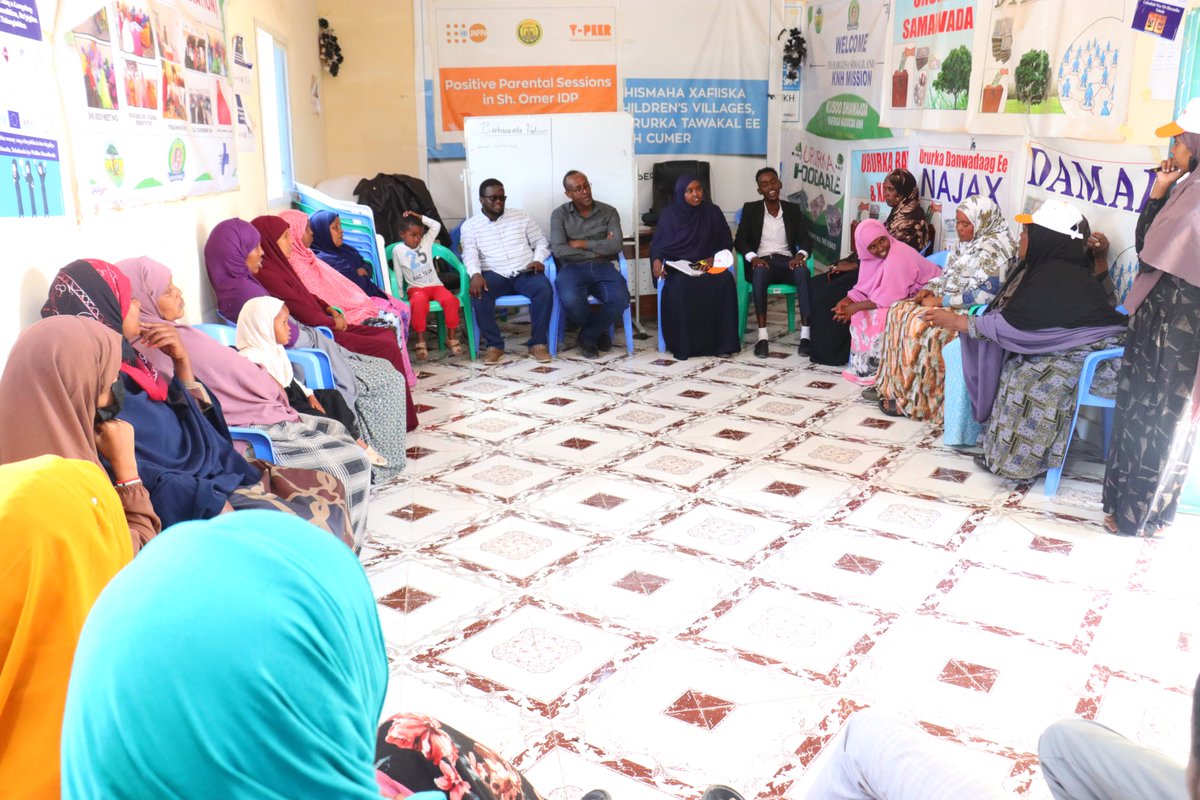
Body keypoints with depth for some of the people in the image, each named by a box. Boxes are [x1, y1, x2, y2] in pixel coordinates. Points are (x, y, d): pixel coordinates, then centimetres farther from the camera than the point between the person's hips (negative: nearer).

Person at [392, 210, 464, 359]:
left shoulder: (426, 242, 12)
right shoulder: (398, 250, 4)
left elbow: (437, 225, 6)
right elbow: (398, 274, 5)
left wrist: (420, 218, 2)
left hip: (435, 285, 3)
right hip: (416, 288, -3)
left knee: (450, 299, -30)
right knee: (419, 302, -40)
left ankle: (452, 337, -16)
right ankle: (420, 341, -30)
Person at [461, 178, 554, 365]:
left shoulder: (520, 216, 14)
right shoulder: (470, 226, 9)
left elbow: (541, 241, 15)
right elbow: (470, 254, -5)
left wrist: (538, 259, -7)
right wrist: (475, 274, -26)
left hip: (524, 272, 1)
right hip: (495, 274, -1)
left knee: (545, 288, -32)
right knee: (478, 294, -33)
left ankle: (538, 342, -20)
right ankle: (494, 344, -19)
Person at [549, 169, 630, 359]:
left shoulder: (608, 212, 8)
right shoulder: (560, 214, 4)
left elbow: (617, 245, -6)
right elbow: (559, 250, -10)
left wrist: (582, 244, -9)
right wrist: (599, 249, -6)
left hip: (603, 267, 2)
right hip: (573, 268, -1)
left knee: (621, 299, -30)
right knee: (570, 300, -36)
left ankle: (587, 337, -2)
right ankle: (599, 332, 1)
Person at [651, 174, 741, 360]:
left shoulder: (713, 212, 6)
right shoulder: (670, 213, 2)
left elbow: (726, 242, 11)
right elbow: (657, 243, 2)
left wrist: (713, 258, -9)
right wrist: (656, 260, -20)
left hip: (706, 265, 2)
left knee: (725, 281, -31)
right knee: (682, 285, -37)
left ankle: (720, 342, -23)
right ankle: (683, 344, -26)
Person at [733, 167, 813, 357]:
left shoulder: (793, 209, 14)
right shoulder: (750, 209, 9)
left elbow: (805, 239, 5)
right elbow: (739, 241, 1)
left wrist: (800, 255, -19)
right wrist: (753, 257, -20)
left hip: (786, 261, 2)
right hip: (762, 261, -1)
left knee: (803, 271, -34)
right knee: (760, 273, -39)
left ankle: (806, 334, -37)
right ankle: (762, 336, -40)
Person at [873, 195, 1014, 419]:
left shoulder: (993, 250, -18)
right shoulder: (965, 243, 11)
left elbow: (984, 294, -25)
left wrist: (940, 301, -21)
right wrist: (930, 289, -1)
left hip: (969, 312, -10)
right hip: (947, 302, 10)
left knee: (918, 325, -26)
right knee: (900, 311, -4)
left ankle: (912, 400, -15)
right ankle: (892, 386, -3)